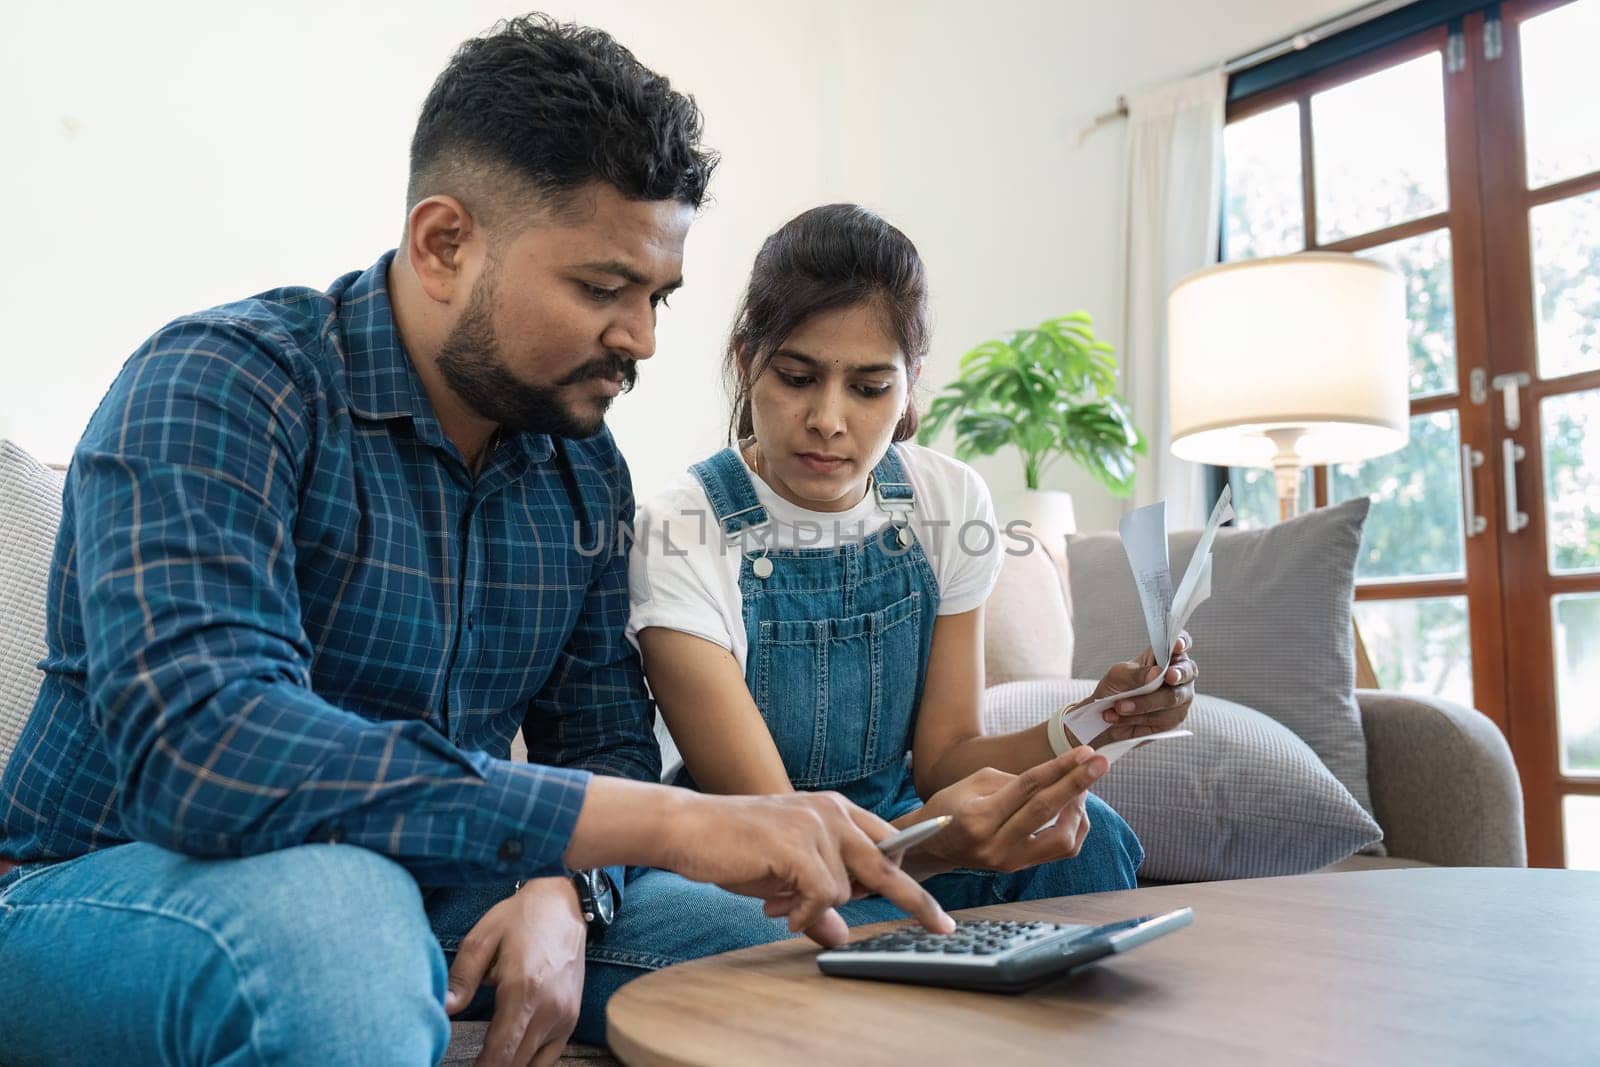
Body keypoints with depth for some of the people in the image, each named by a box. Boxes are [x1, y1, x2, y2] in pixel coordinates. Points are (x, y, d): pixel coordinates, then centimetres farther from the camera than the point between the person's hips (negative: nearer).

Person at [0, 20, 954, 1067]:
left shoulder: (583, 467, 3)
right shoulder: (222, 386, -18)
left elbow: (605, 737, 6)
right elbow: (193, 746, -34)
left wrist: (562, 887, -19)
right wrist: (668, 821, -37)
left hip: (418, 900, 6)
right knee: (333, 897, -37)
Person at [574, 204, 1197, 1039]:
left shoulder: (948, 501, -5)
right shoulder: (680, 534, -20)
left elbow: (943, 753, -2)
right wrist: (927, 842, -42)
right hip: (736, 870, -3)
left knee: (1083, 836, -23)